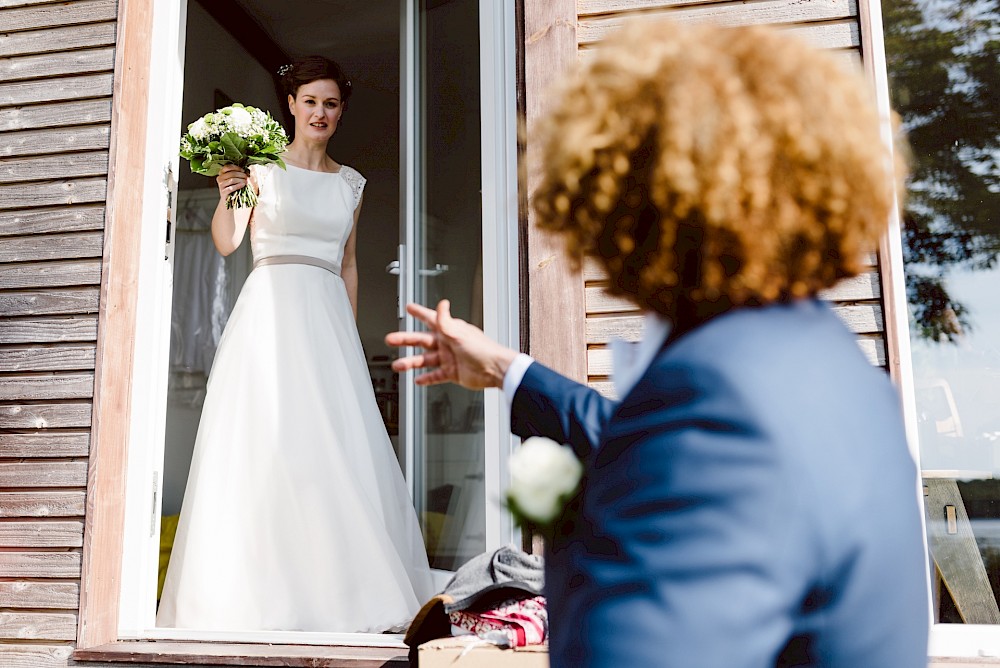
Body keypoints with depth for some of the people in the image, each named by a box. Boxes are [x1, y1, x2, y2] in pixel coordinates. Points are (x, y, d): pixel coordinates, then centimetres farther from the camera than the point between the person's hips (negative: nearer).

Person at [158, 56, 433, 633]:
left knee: (338, 448, -5)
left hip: (329, 317, 3)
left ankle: (341, 590, 1)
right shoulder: (263, 165, 6)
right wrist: (227, 197, -20)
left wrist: (350, 334, 12)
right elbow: (226, 243, -1)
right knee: (263, 440, -8)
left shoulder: (350, 182, 17)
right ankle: (260, 591, -2)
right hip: (271, 310, -3)